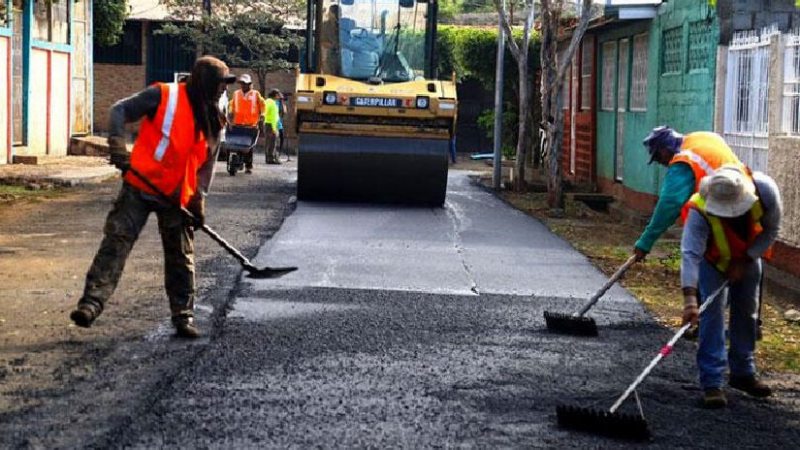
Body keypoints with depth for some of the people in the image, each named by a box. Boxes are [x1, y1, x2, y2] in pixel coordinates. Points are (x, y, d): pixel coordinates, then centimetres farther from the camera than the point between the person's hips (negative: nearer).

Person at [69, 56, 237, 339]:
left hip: (178, 197, 5)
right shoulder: (163, 96, -9)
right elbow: (120, 111, -9)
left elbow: (207, 162, 8)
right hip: (140, 188, -4)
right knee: (116, 242, -11)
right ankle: (91, 303, -12)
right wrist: (117, 145, -24)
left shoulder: (212, 120, 7)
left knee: (182, 257, 7)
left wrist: (199, 199, -4)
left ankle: (184, 317, 17)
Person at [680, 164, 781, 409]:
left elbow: (771, 230, -17)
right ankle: (712, 383, -11)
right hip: (713, 260, -3)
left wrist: (744, 261, -21)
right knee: (712, 315, -13)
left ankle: (743, 373, 27)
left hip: (748, 257, 3)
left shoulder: (764, 190, -34)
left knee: (746, 313, 11)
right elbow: (690, 255, -47)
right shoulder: (700, 211, -41)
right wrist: (690, 298, -57)